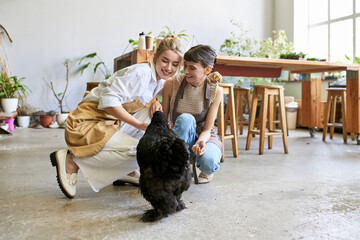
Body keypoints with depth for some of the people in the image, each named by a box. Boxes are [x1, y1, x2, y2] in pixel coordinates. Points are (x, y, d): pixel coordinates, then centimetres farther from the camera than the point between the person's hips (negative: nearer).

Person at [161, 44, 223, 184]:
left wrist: (201, 141, -33)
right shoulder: (171, 84, -12)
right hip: (180, 139, 0)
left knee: (208, 162, -35)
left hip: (204, 137, 0)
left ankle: (207, 170, 5)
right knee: (185, 119, -35)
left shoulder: (216, 91, -12)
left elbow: (207, 129, -12)